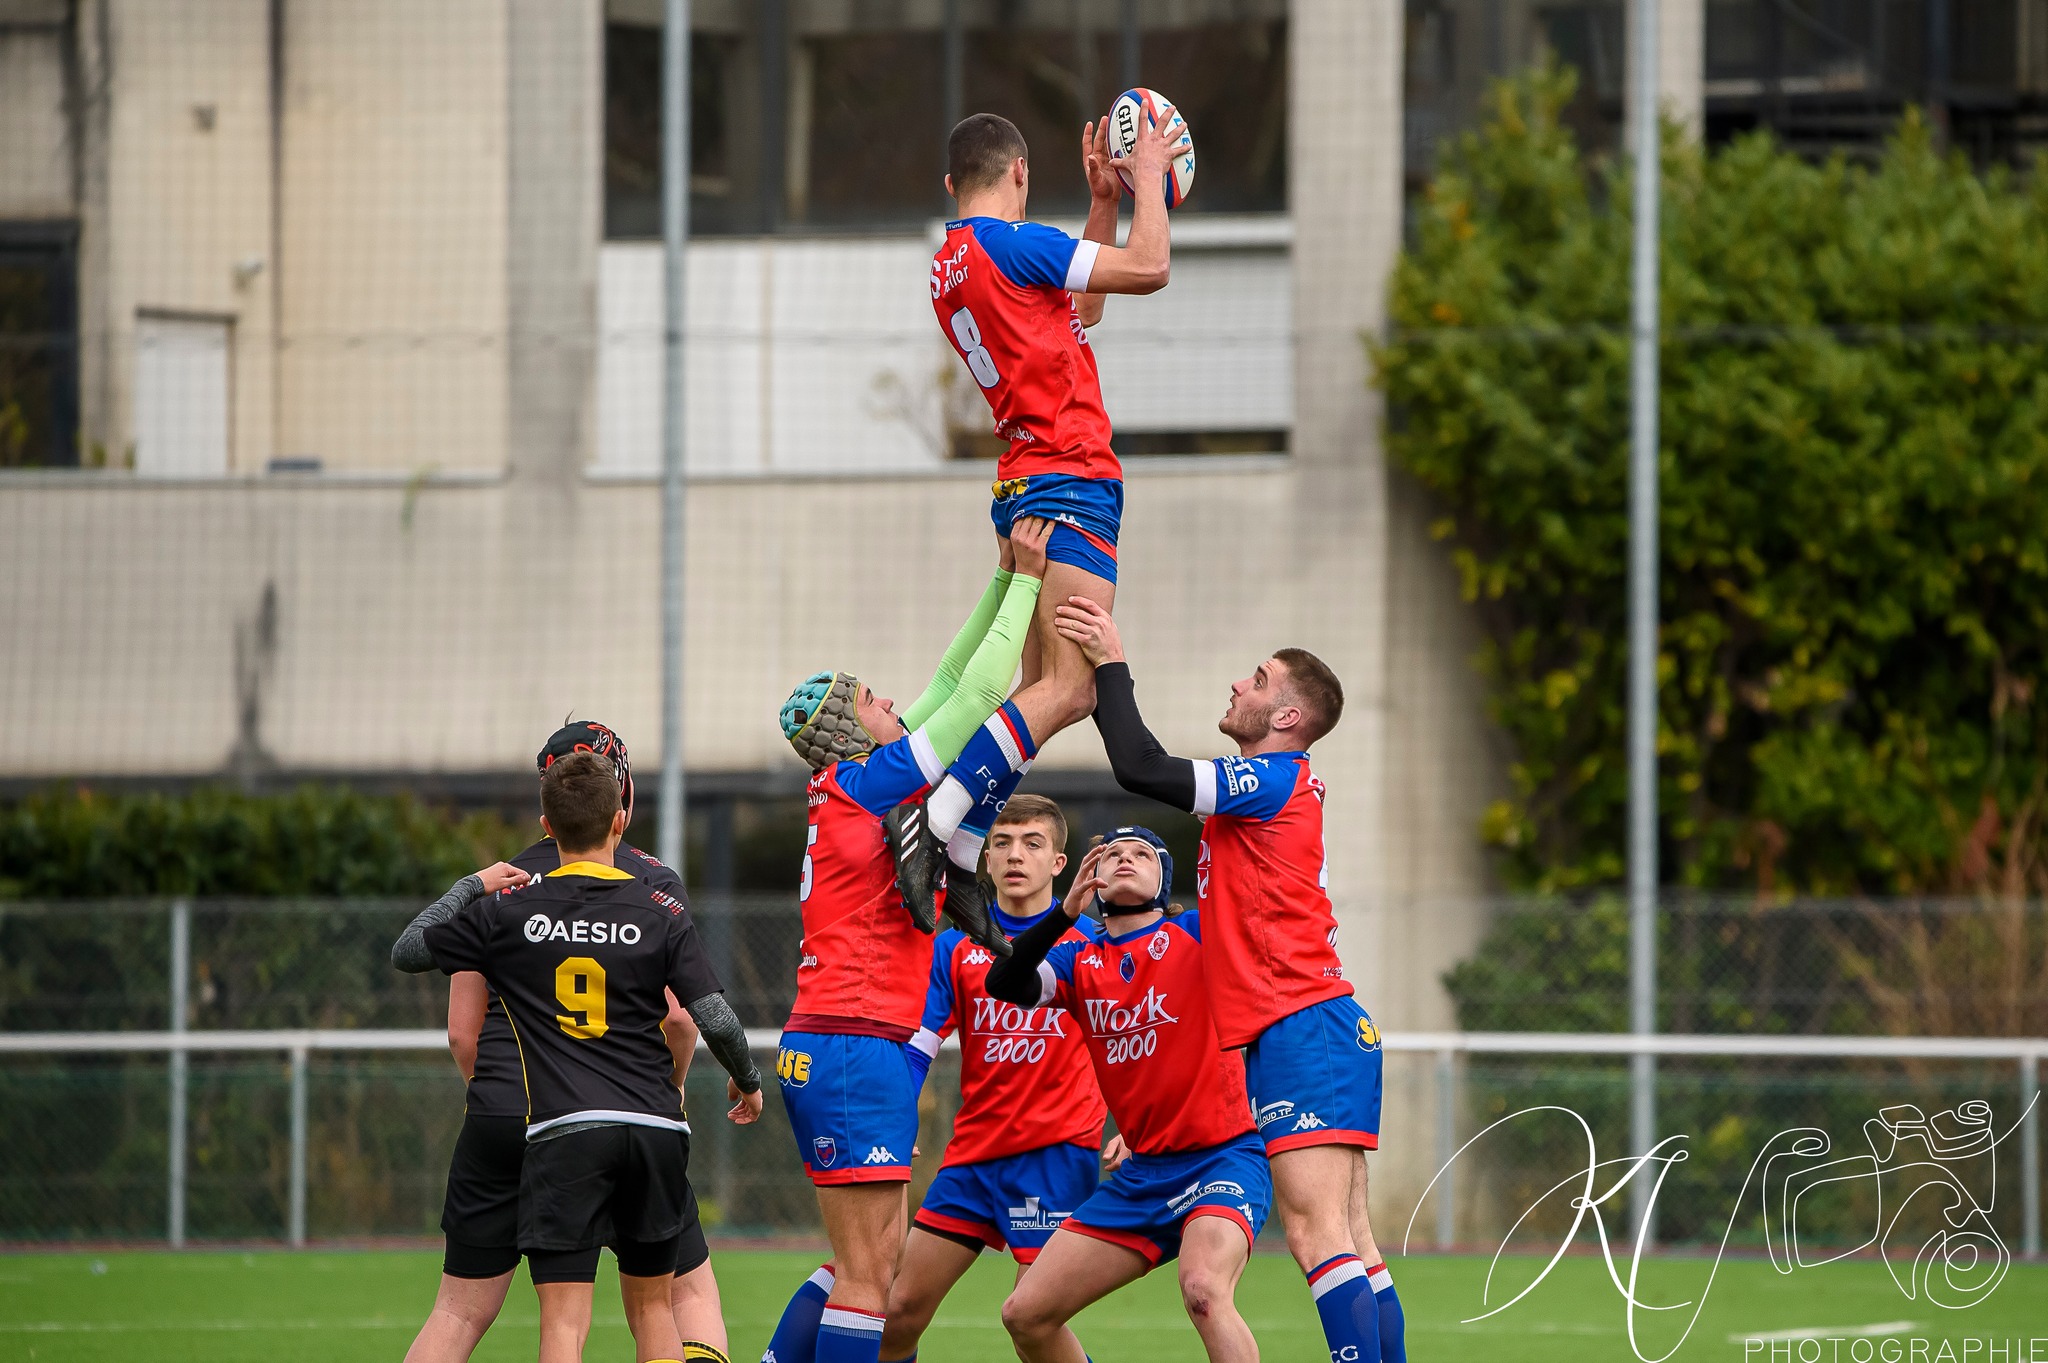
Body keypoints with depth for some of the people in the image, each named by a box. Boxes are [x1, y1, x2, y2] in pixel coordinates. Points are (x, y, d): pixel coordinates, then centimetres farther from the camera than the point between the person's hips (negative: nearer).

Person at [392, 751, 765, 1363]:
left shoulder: (508, 910, 3)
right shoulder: (661, 913, 3)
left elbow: (407, 950, 13)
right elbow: (715, 1018, -2)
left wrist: (471, 886, 25)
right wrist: (747, 1080, 18)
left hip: (561, 1130, -2)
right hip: (656, 1128, 2)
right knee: (651, 1304, 17)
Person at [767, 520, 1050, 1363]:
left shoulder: (843, 788, 14)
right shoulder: (866, 784, -9)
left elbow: (950, 686, 21)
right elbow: (977, 693, -9)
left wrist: (1006, 580, 22)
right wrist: (1024, 580, 0)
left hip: (823, 1048, 10)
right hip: (861, 1045, -10)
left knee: (869, 1264, 13)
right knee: (870, 1277, -10)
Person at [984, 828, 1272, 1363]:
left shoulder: (1197, 934, -1)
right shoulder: (1078, 961, 8)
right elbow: (1005, 986, -11)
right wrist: (1065, 912, -23)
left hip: (1222, 1155, -6)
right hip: (1142, 1172, 6)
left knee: (1204, 1290, -35)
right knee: (1026, 1314, 4)